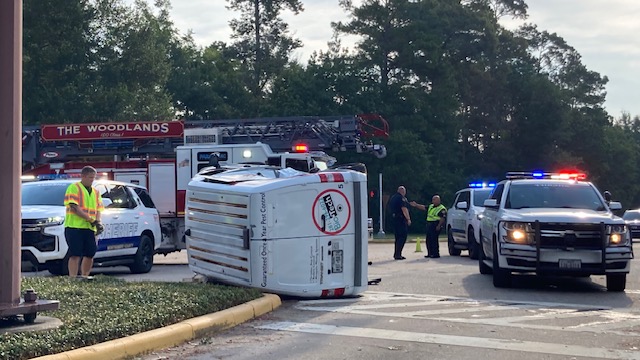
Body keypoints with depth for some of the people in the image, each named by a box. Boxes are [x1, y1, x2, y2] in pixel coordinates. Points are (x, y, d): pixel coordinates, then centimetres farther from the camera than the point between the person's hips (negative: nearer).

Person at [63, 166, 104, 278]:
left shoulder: (96, 192, 18)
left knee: (90, 254, 6)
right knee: (75, 255, -9)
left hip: (90, 228, 7)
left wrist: (97, 222, -4)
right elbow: (74, 207, -13)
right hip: (74, 227, -7)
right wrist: (91, 219, -16)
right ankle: (73, 278, -10)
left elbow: (98, 210, 18)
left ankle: (84, 276, 18)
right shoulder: (74, 188, -3)